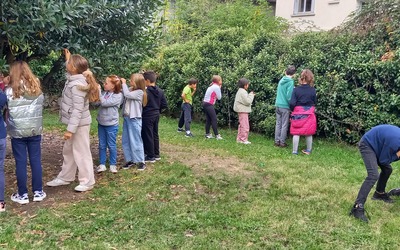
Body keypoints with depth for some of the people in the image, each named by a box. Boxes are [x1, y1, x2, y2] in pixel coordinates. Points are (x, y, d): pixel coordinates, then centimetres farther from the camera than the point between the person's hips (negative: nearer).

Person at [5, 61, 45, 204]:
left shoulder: (10, 90, -8)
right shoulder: (37, 88, 2)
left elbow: (7, 110, -6)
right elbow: (40, 107, 4)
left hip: (17, 131, -3)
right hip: (35, 130, 3)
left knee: (21, 162, 5)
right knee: (36, 160, 10)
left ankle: (22, 195, 13)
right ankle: (38, 192, 17)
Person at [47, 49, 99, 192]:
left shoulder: (77, 85, -24)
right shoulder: (75, 79, 5)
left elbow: (77, 110, -26)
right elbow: (70, 72, 34)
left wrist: (70, 129, -26)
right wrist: (67, 59, 24)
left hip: (79, 124, -10)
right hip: (76, 122, 10)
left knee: (81, 153, -1)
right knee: (68, 151, 19)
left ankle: (87, 182, 11)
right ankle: (65, 177, 32)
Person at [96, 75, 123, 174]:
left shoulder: (118, 96, -14)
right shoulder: (104, 93, 3)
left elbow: (104, 103, -22)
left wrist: (99, 91, -18)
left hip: (111, 125, -5)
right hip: (101, 123, 6)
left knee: (111, 145, 6)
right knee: (102, 145, 11)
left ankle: (113, 165, 19)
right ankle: (102, 164, 20)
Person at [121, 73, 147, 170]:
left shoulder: (139, 92, -13)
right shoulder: (131, 89, 8)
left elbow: (127, 94, -22)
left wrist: (124, 83, -11)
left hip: (134, 119, -8)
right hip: (126, 118, 8)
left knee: (135, 141, -2)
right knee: (126, 141, 11)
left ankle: (140, 161, 8)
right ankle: (130, 160, 21)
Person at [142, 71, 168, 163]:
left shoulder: (145, 92, -20)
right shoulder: (160, 91, 1)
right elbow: (165, 105, 4)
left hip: (147, 116, -7)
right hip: (156, 115, 7)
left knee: (148, 136, 3)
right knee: (155, 135, 18)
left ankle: (151, 157, 11)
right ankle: (157, 154, 27)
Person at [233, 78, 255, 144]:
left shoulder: (240, 91, 17)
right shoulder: (243, 92, -16)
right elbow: (247, 101, -20)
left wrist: (250, 95, 9)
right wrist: (251, 95, -8)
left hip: (241, 110, 11)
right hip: (243, 111, -11)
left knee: (241, 125, 16)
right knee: (245, 126, -7)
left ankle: (239, 139, 21)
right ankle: (244, 140, -4)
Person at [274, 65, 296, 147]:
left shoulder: (281, 80, 7)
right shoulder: (290, 82, -12)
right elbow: (289, 96, -17)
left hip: (278, 105, 6)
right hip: (285, 106, -6)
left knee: (278, 124, 11)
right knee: (284, 125, 3)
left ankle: (277, 141, 16)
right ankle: (282, 142, 8)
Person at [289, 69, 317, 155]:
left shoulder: (296, 89, -10)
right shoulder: (312, 90, -8)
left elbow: (292, 103, -13)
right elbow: (315, 102, 2)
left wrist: (292, 109, 7)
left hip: (298, 113, -1)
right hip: (309, 114, 1)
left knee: (296, 133, 7)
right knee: (308, 133, 14)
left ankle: (294, 151, 11)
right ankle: (308, 150, 25)